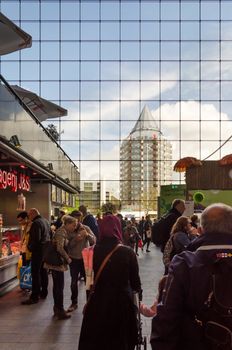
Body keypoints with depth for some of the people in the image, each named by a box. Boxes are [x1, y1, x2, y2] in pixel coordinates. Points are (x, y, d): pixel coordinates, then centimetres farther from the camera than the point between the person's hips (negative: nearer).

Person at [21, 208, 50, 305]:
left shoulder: (36, 223, -18)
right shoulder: (45, 221, 12)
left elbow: (36, 239, -24)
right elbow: (50, 235, 20)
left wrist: (29, 247, -9)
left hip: (38, 251, -10)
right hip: (46, 250, 10)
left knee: (35, 273, -5)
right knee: (43, 272, 16)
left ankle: (34, 297, -3)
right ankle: (44, 293, 24)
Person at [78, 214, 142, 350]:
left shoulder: (93, 251, -12)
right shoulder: (128, 252, -16)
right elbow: (135, 279, -6)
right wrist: (138, 290, 16)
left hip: (98, 300, 1)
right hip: (122, 300, -1)